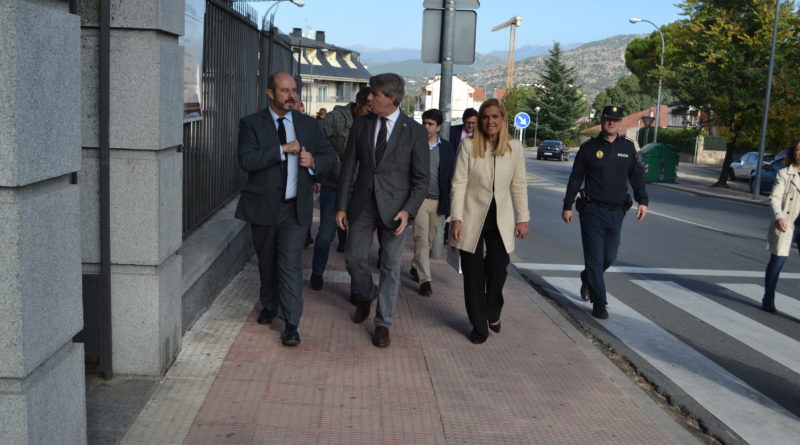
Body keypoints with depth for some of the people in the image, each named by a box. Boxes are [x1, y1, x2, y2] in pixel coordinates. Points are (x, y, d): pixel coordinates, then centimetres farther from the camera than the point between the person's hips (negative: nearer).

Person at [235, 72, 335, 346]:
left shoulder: (309, 125, 6)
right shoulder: (251, 124, -3)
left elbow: (330, 158, 10)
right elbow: (246, 160, -18)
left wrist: (314, 161, -13)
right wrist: (283, 149, -22)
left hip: (296, 208, 0)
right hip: (263, 207, 0)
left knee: (291, 264, -9)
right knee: (267, 263, 16)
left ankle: (290, 324, -5)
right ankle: (270, 306, 39)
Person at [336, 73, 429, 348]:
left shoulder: (414, 132, -7)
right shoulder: (360, 125, 2)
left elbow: (421, 178, -4)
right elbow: (348, 168, 5)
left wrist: (408, 210, -16)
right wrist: (341, 206, 1)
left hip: (395, 208, -3)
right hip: (363, 204, 3)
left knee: (390, 266, 5)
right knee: (353, 258, 8)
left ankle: (383, 324, 19)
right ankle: (366, 295, 40)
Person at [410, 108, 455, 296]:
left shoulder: (446, 148, 5)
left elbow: (450, 176, 7)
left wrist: (448, 203, 3)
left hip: (437, 201, 3)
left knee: (429, 239, 12)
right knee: (421, 238, -8)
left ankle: (416, 267, 32)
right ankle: (424, 280, -7)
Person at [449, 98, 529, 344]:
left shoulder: (515, 147, 0)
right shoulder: (468, 145, -6)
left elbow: (519, 185, 6)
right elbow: (459, 183, -6)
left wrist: (523, 218, 5)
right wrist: (456, 218, -10)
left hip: (501, 220, 1)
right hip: (473, 218, -1)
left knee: (497, 271, 3)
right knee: (473, 275, 5)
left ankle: (493, 313, 33)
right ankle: (479, 326, 22)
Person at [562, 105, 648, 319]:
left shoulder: (628, 147, 7)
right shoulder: (589, 148, -1)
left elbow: (637, 175, 10)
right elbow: (575, 179, 2)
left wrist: (642, 201, -1)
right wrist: (567, 206, 1)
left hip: (616, 213, 3)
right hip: (593, 211, -3)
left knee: (609, 257, 9)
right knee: (595, 257, -2)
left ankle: (587, 278, 39)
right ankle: (599, 303, 5)